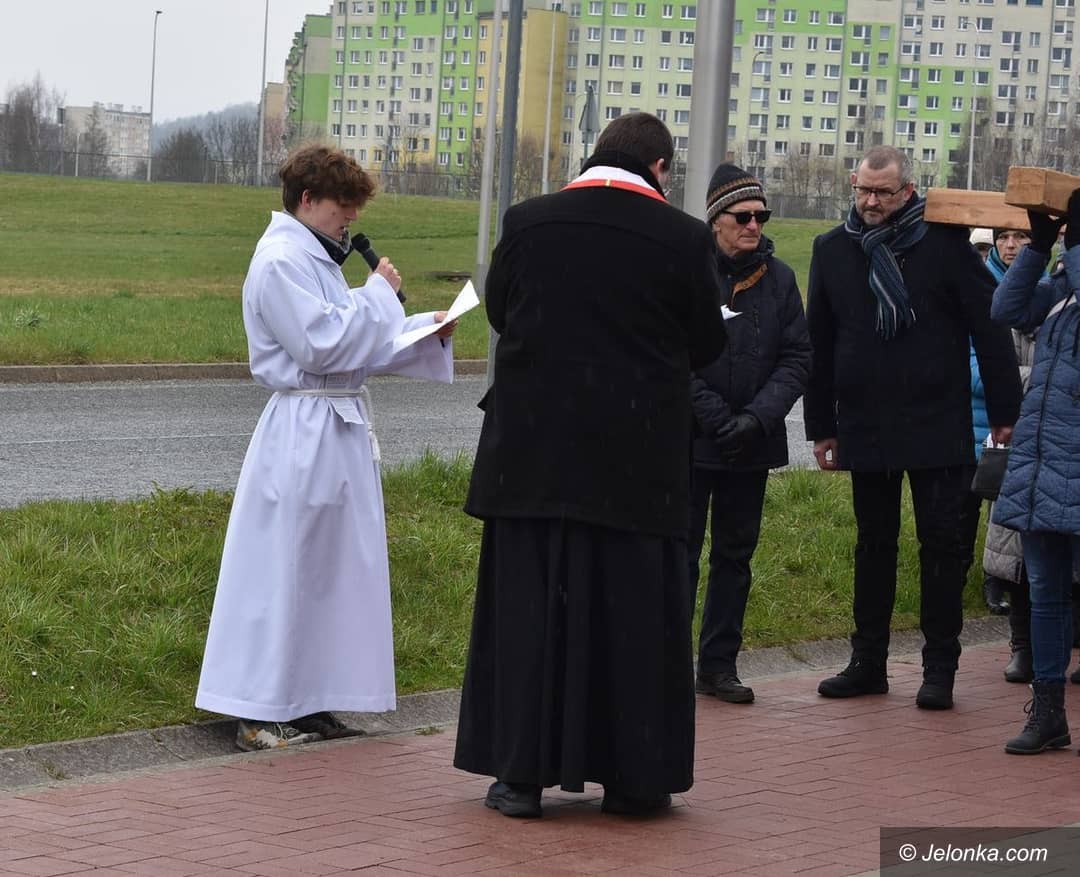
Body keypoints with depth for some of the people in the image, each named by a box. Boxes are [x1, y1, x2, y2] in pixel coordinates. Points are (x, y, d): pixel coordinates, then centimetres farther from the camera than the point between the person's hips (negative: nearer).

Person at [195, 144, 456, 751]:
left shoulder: (317, 258, 17)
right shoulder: (281, 263, -14)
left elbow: (359, 346, 21)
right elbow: (321, 345, -21)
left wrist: (427, 331, 10)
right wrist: (378, 294, -13)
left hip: (339, 432, 10)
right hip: (305, 433, -10)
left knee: (329, 568, 12)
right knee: (284, 570, -5)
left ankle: (304, 702, 19)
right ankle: (259, 714, 1)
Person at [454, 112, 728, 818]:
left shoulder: (528, 222, -4)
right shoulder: (683, 238, -9)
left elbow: (498, 310, 11)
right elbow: (707, 345, 1)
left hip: (533, 450, 1)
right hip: (637, 460, -1)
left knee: (528, 607, 9)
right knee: (634, 611, 8)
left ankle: (521, 773, 11)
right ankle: (635, 777, 12)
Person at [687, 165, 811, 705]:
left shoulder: (778, 278, 5)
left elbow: (797, 357, 4)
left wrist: (757, 417, -10)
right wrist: (718, 420, -15)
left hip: (752, 444, 5)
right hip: (689, 439, -4)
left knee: (735, 554, 11)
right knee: (679, 553, -2)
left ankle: (719, 665, 19)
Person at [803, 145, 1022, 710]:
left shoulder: (945, 243, -5)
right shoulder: (834, 250, 5)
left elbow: (989, 327, -3)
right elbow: (819, 342, 11)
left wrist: (1005, 410, -5)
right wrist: (821, 425, 11)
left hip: (938, 426, -3)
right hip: (865, 427, 3)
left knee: (943, 546, 0)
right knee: (873, 546, 11)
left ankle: (940, 668, 8)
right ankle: (868, 663, 18)